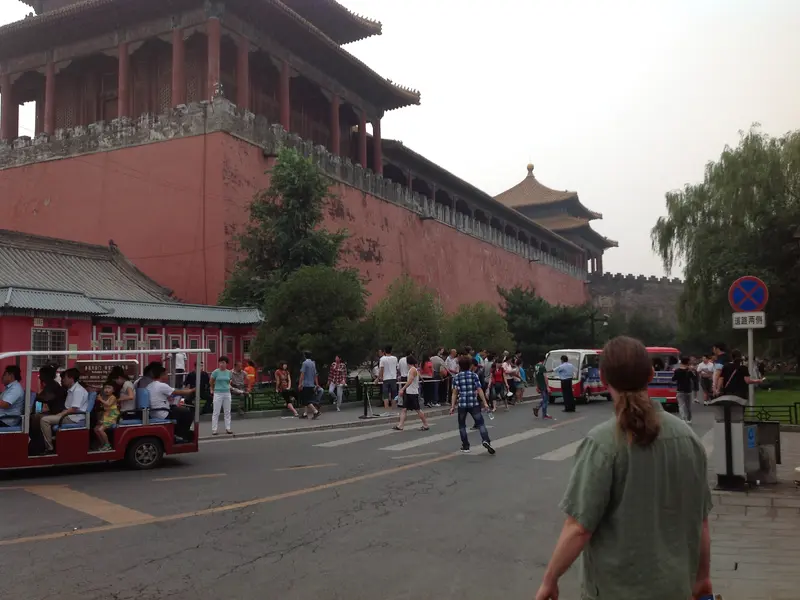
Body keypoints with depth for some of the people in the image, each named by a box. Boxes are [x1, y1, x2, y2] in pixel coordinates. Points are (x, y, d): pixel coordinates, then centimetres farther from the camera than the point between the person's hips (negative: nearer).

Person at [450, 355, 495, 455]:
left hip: (462, 404, 1)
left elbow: (455, 393, 0)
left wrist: (452, 406, 3)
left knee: (462, 425, 16)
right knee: (480, 423, 1)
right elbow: (479, 390, -5)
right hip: (474, 403, -1)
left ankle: (465, 446, 16)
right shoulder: (474, 375, 1)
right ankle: (486, 441, -20)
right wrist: (485, 402, -3)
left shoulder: (456, 377, 3)